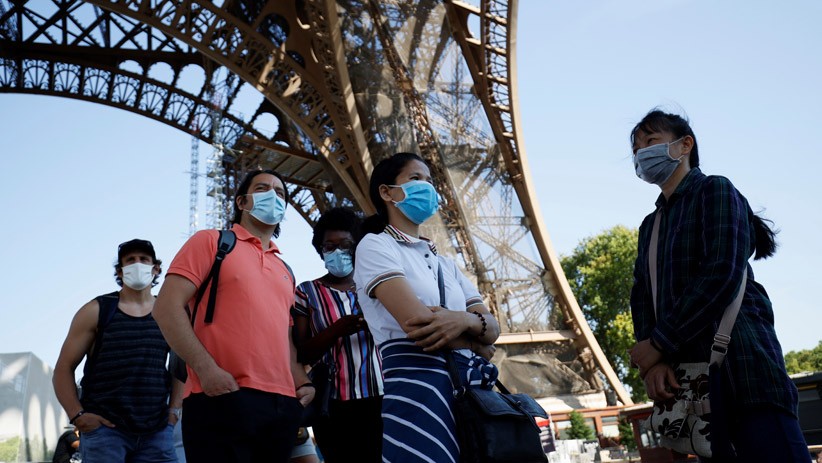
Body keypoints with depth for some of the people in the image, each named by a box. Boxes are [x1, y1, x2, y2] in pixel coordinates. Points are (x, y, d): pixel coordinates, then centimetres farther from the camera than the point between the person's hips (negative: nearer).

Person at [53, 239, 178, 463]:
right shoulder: (96, 311, 5)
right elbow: (64, 368, 5)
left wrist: (174, 410, 6)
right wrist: (77, 415, -7)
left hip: (157, 432, 2)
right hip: (104, 428, -2)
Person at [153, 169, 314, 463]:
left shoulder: (284, 270, 25)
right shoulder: (211, 241, 7)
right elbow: (167, 307, -4)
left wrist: (303, 383, 8)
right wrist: (206, 369, -15)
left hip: (282, 406, 6)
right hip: (223, 399, -6)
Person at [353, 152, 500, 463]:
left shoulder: (444, 263, 22)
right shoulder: (375, 245, 1)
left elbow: (492, 328, 11)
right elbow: (417, 323, -14)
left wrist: (466, 321, -13)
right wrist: (475, 344, 2)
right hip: (417, 386, -7)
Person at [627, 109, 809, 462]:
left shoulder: (715, 191, 3)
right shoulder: (650, 226, 23)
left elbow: (723, 274, -12)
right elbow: (642, 297, 12)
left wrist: (659, 344, -12)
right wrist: (651, 361, -8)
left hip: (739, 363, -6)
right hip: (682, 377, 6)